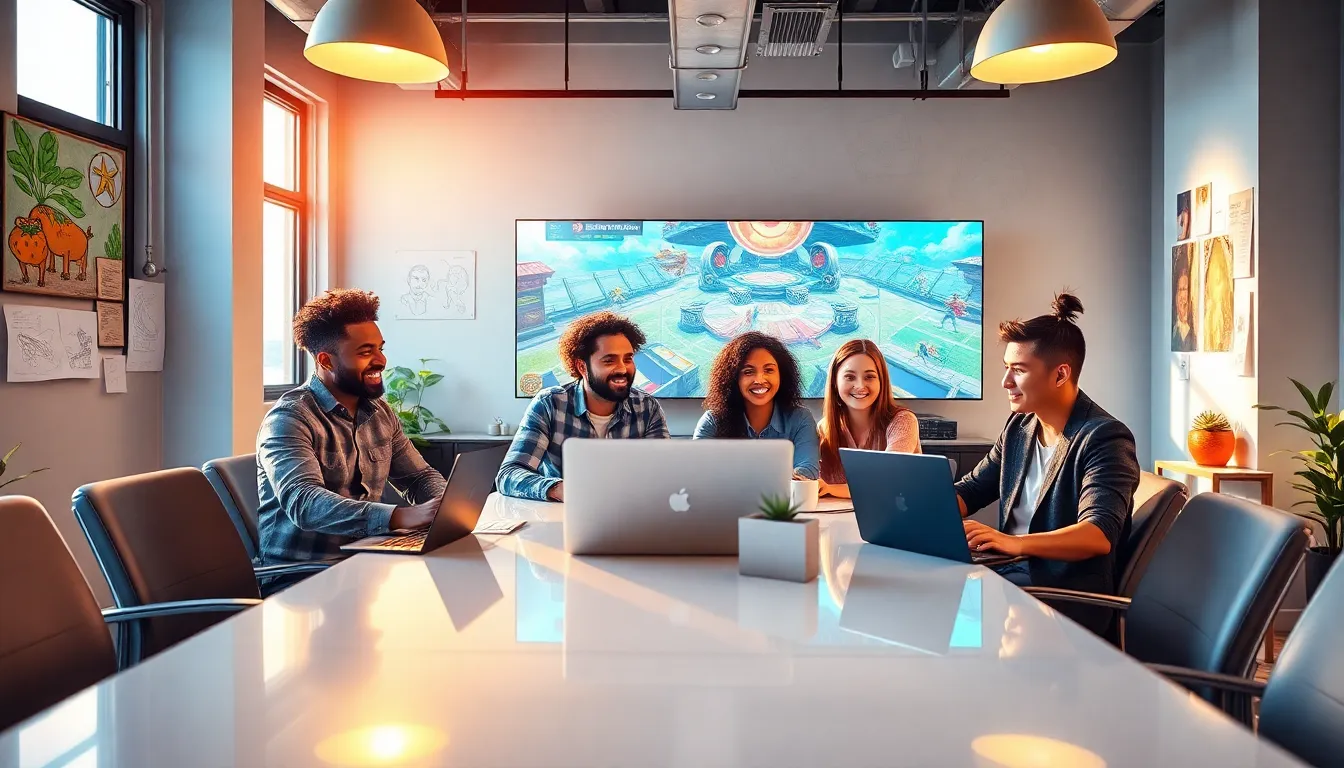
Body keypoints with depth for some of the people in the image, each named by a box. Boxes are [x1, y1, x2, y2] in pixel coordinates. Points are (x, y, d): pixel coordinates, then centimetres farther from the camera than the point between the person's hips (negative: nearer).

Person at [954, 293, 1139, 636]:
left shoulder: (1104, 439, -13)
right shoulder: (1019, 426, 11)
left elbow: (1099, 534, -26)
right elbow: (973, 489, 18)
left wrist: (1014, 542, -42)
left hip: (1068, 597, -7)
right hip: (1009, 575, 7)